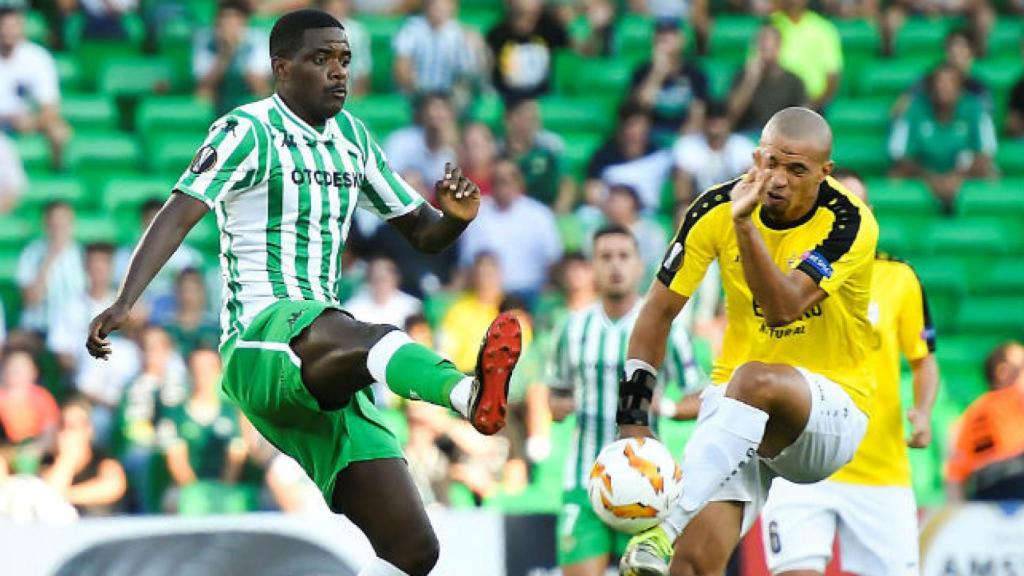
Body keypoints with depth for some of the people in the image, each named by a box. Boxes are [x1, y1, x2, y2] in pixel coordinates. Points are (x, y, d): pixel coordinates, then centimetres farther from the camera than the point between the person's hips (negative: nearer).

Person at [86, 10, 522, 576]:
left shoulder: (350, 137, 18)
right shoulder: (249, 131, -2)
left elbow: (423, 233, 23)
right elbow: (178, 214, -15)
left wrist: (454, 218, -2)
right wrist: (123, 302, -31)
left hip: (328, 379, 8)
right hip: (260, 344, -8)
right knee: (361, 337, -42)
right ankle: (471, 394, -72)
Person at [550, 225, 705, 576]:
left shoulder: (663, 327, 0)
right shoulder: (575, 328, 9)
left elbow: (700, 400, 3)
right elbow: (556, 393, 22)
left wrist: (663, 407, -17)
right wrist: (559, 406, -2)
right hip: (584, 479, 2)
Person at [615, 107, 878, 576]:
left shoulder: (849, 223, -15)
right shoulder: (717, 209, -5)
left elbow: (781, 308, -28)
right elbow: (660, 310, 2)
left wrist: (745, 224, -36)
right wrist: (633, 422, -4)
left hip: (830, 407, -3)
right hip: (735, 405, 3)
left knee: (755, 381, -37)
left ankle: (666, 532, -41)